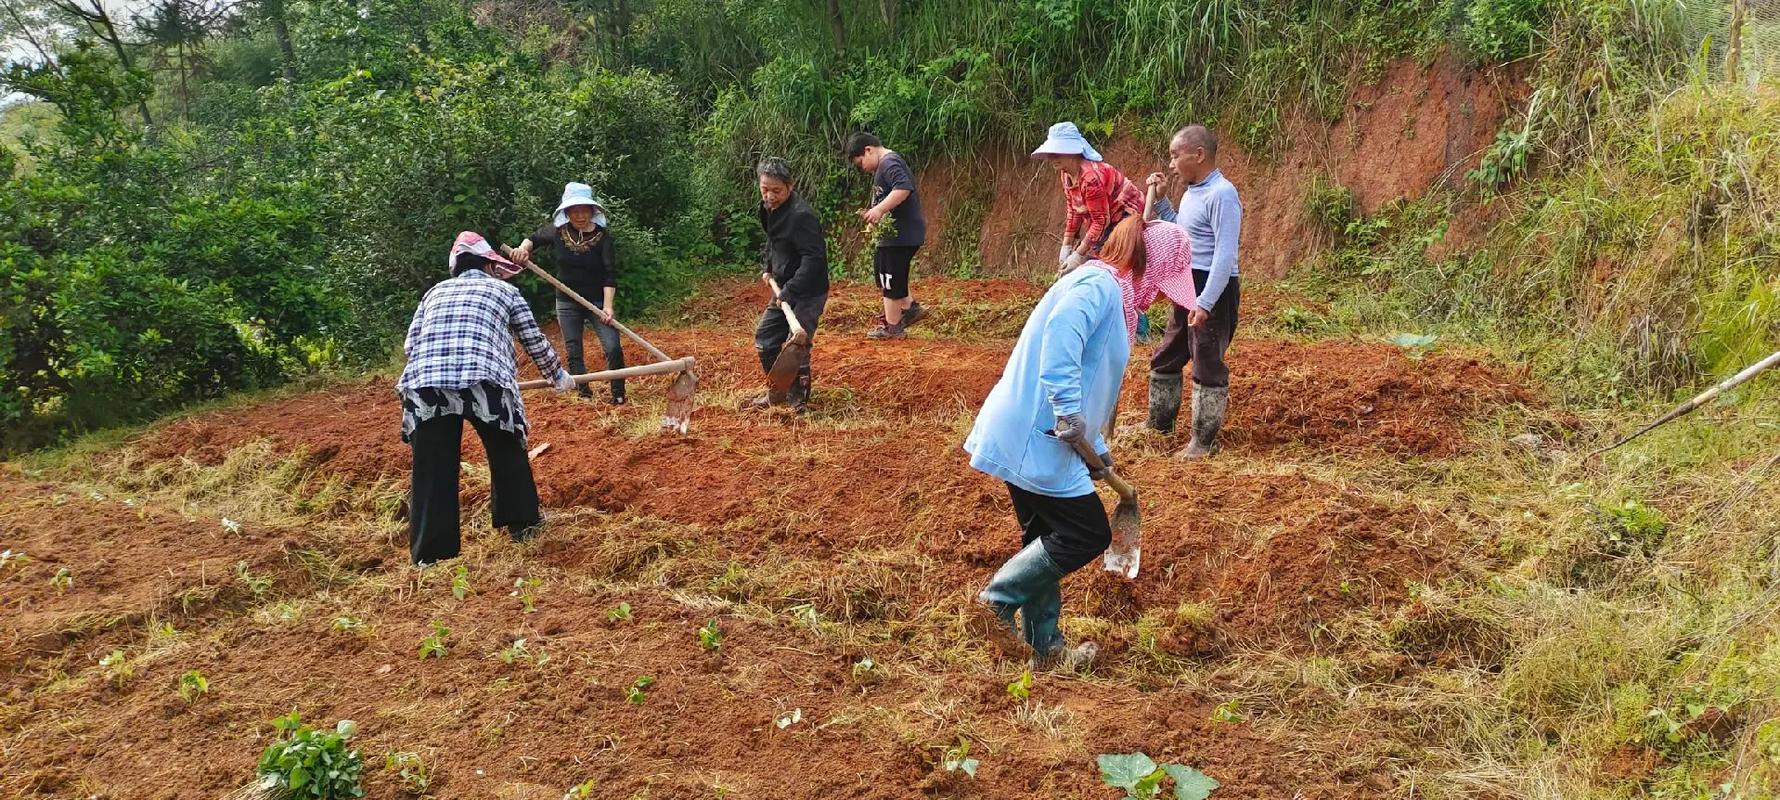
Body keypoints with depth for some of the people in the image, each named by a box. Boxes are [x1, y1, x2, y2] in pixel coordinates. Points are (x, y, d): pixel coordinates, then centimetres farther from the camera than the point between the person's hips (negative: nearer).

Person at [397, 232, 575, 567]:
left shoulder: (435, 292, 28)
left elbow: (409, 345, 22)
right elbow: (535, 341, 26)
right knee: (508, 456, 21)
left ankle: (430, 556, 9)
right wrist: (558, 376, 42)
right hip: (484, 380, -2)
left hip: (425, 383, 2)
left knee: (432, 473, 7)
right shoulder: (504, 290, 22)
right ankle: (522, 524, 33)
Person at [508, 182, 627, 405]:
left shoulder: (602, 236, -14)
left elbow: (610, 274, -17)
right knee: (573, 352, 5)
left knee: (613, 347, -14)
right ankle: (584, 395, 15)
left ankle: (618, 395, 0)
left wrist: (607, 306, -27)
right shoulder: (557, 231, -5)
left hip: (597, 301, -3)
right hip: (567, 303, 3)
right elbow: (534, 238, 16)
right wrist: (523, 249, -7)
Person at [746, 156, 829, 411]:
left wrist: (789, 292, -29)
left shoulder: (801, 216, -24)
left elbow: (814, 259, -28)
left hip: (807, 292, -10)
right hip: (784, 288, 10)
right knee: (765, 337, 14)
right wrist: (768, 266, 13)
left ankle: (799, 399, 8)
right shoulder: (770, 209, 5)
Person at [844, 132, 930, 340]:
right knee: (880, 268, 20)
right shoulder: (884, 166, 18)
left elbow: (904, 187, -33)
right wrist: (874, 216, 11)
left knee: (891, 278, -2)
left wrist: (879, 209, -34)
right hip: (895, 233, 11)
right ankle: (910, 307, 21)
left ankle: (892, 327, 8)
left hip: (902, 234, -11)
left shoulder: (889, 163, -15)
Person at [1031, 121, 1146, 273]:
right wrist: (1067, 246, 1)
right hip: (1104, 218, 10)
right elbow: (1073, 211, 6)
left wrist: (1078, 255, -26)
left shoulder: (1090, 176, -30)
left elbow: (1101, 221, -27)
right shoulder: (1066, 173, -3)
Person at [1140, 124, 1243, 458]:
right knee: (1165, 357, 19)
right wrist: (1159, 199, 13)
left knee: (1207, 366, 0)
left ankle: (1204, 441, 10)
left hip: (1214, 290, -10)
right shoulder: (1192, 192, 10)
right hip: (1188, 288, 10)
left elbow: (1225, 255, -24)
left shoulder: (1221, 195, -19)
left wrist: (1205, 303, -29)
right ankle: (1159, 422, 34)